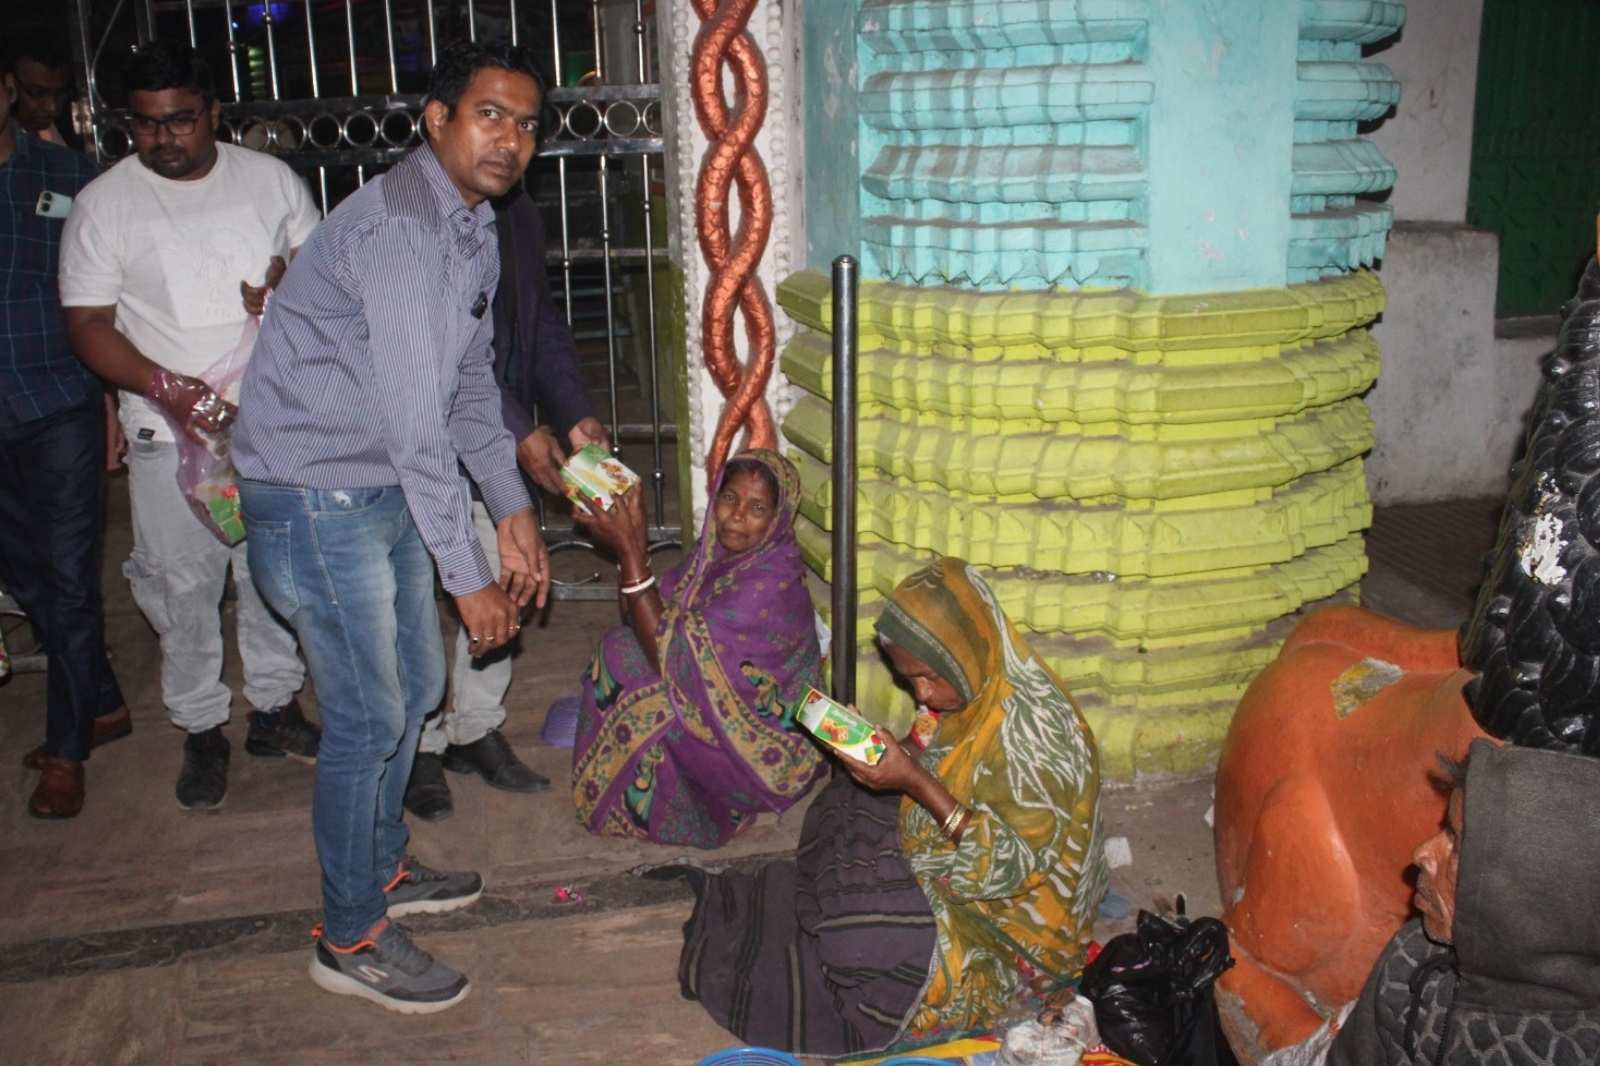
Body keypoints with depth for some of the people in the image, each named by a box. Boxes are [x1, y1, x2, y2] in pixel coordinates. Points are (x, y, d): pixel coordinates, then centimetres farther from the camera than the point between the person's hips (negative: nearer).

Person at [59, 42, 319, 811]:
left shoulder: (271, 179, 3)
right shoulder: (104, 203, -4)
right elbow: (89, 324, -5)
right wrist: (161, 385, -21)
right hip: (170, 430, -2)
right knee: (184, 583, 4)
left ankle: (275, 710, 29)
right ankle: (202, 733, 20)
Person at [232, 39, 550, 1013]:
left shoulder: (474, 228, 8)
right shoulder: (397, 229, -24)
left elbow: (470, 382, 15)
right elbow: (416, 422, -26)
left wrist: (514, 511, 10)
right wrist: (468, 577, -21)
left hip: (385, 487, 10)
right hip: (314, 496, -9)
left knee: (416, 689, 18)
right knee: (367, 720, -1)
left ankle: (382, 868, 39)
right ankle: (351, 939, 17)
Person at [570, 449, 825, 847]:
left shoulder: (771, 586, -29)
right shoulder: (720, 551, -3)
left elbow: (668, 653, -29)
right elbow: (649, 619, -2)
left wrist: (630, 551, -30)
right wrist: (632, 540, -16)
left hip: (761, 751, -8)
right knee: (622, 646, -4)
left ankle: (634, 810, 5)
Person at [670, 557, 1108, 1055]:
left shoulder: (1035, 724, -29)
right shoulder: (972, 691, -2)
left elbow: (1016, 864, -28)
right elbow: (939, 785, 11)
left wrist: (916, 782, -32)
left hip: (1012, 917, -9)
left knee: (865, 933, -27)